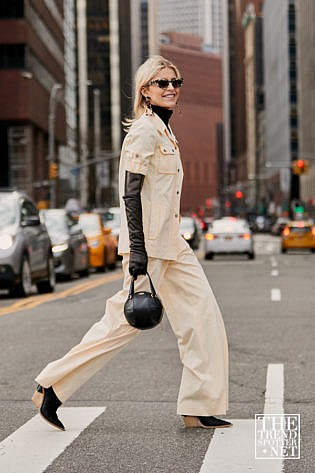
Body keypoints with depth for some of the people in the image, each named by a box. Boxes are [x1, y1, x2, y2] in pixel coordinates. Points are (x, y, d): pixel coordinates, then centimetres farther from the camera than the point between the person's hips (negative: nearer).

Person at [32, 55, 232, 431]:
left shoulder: (163, 131, 17)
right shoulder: (144, 131, -12)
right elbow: (130, 193, -18)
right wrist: (137, 251, -24)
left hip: (170, 245, 9)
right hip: (149, 244, -9)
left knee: (202, 317, 3)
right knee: (126, 320, -4)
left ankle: (198, 408, 9)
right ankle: (51, 388, 9)